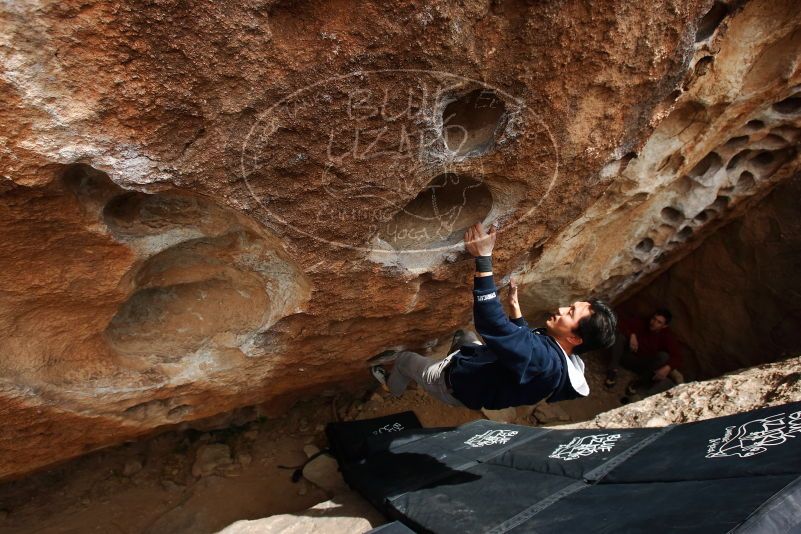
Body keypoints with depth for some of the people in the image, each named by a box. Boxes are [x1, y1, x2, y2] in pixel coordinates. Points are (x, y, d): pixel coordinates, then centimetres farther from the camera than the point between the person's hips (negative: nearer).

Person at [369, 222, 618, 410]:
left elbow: (494, 325, -52)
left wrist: (483, 258, -52)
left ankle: (392, 386, 48)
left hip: (454, 383, -8)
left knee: (404, 357, 18)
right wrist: (515, 305, 11)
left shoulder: (543, 358, -43)